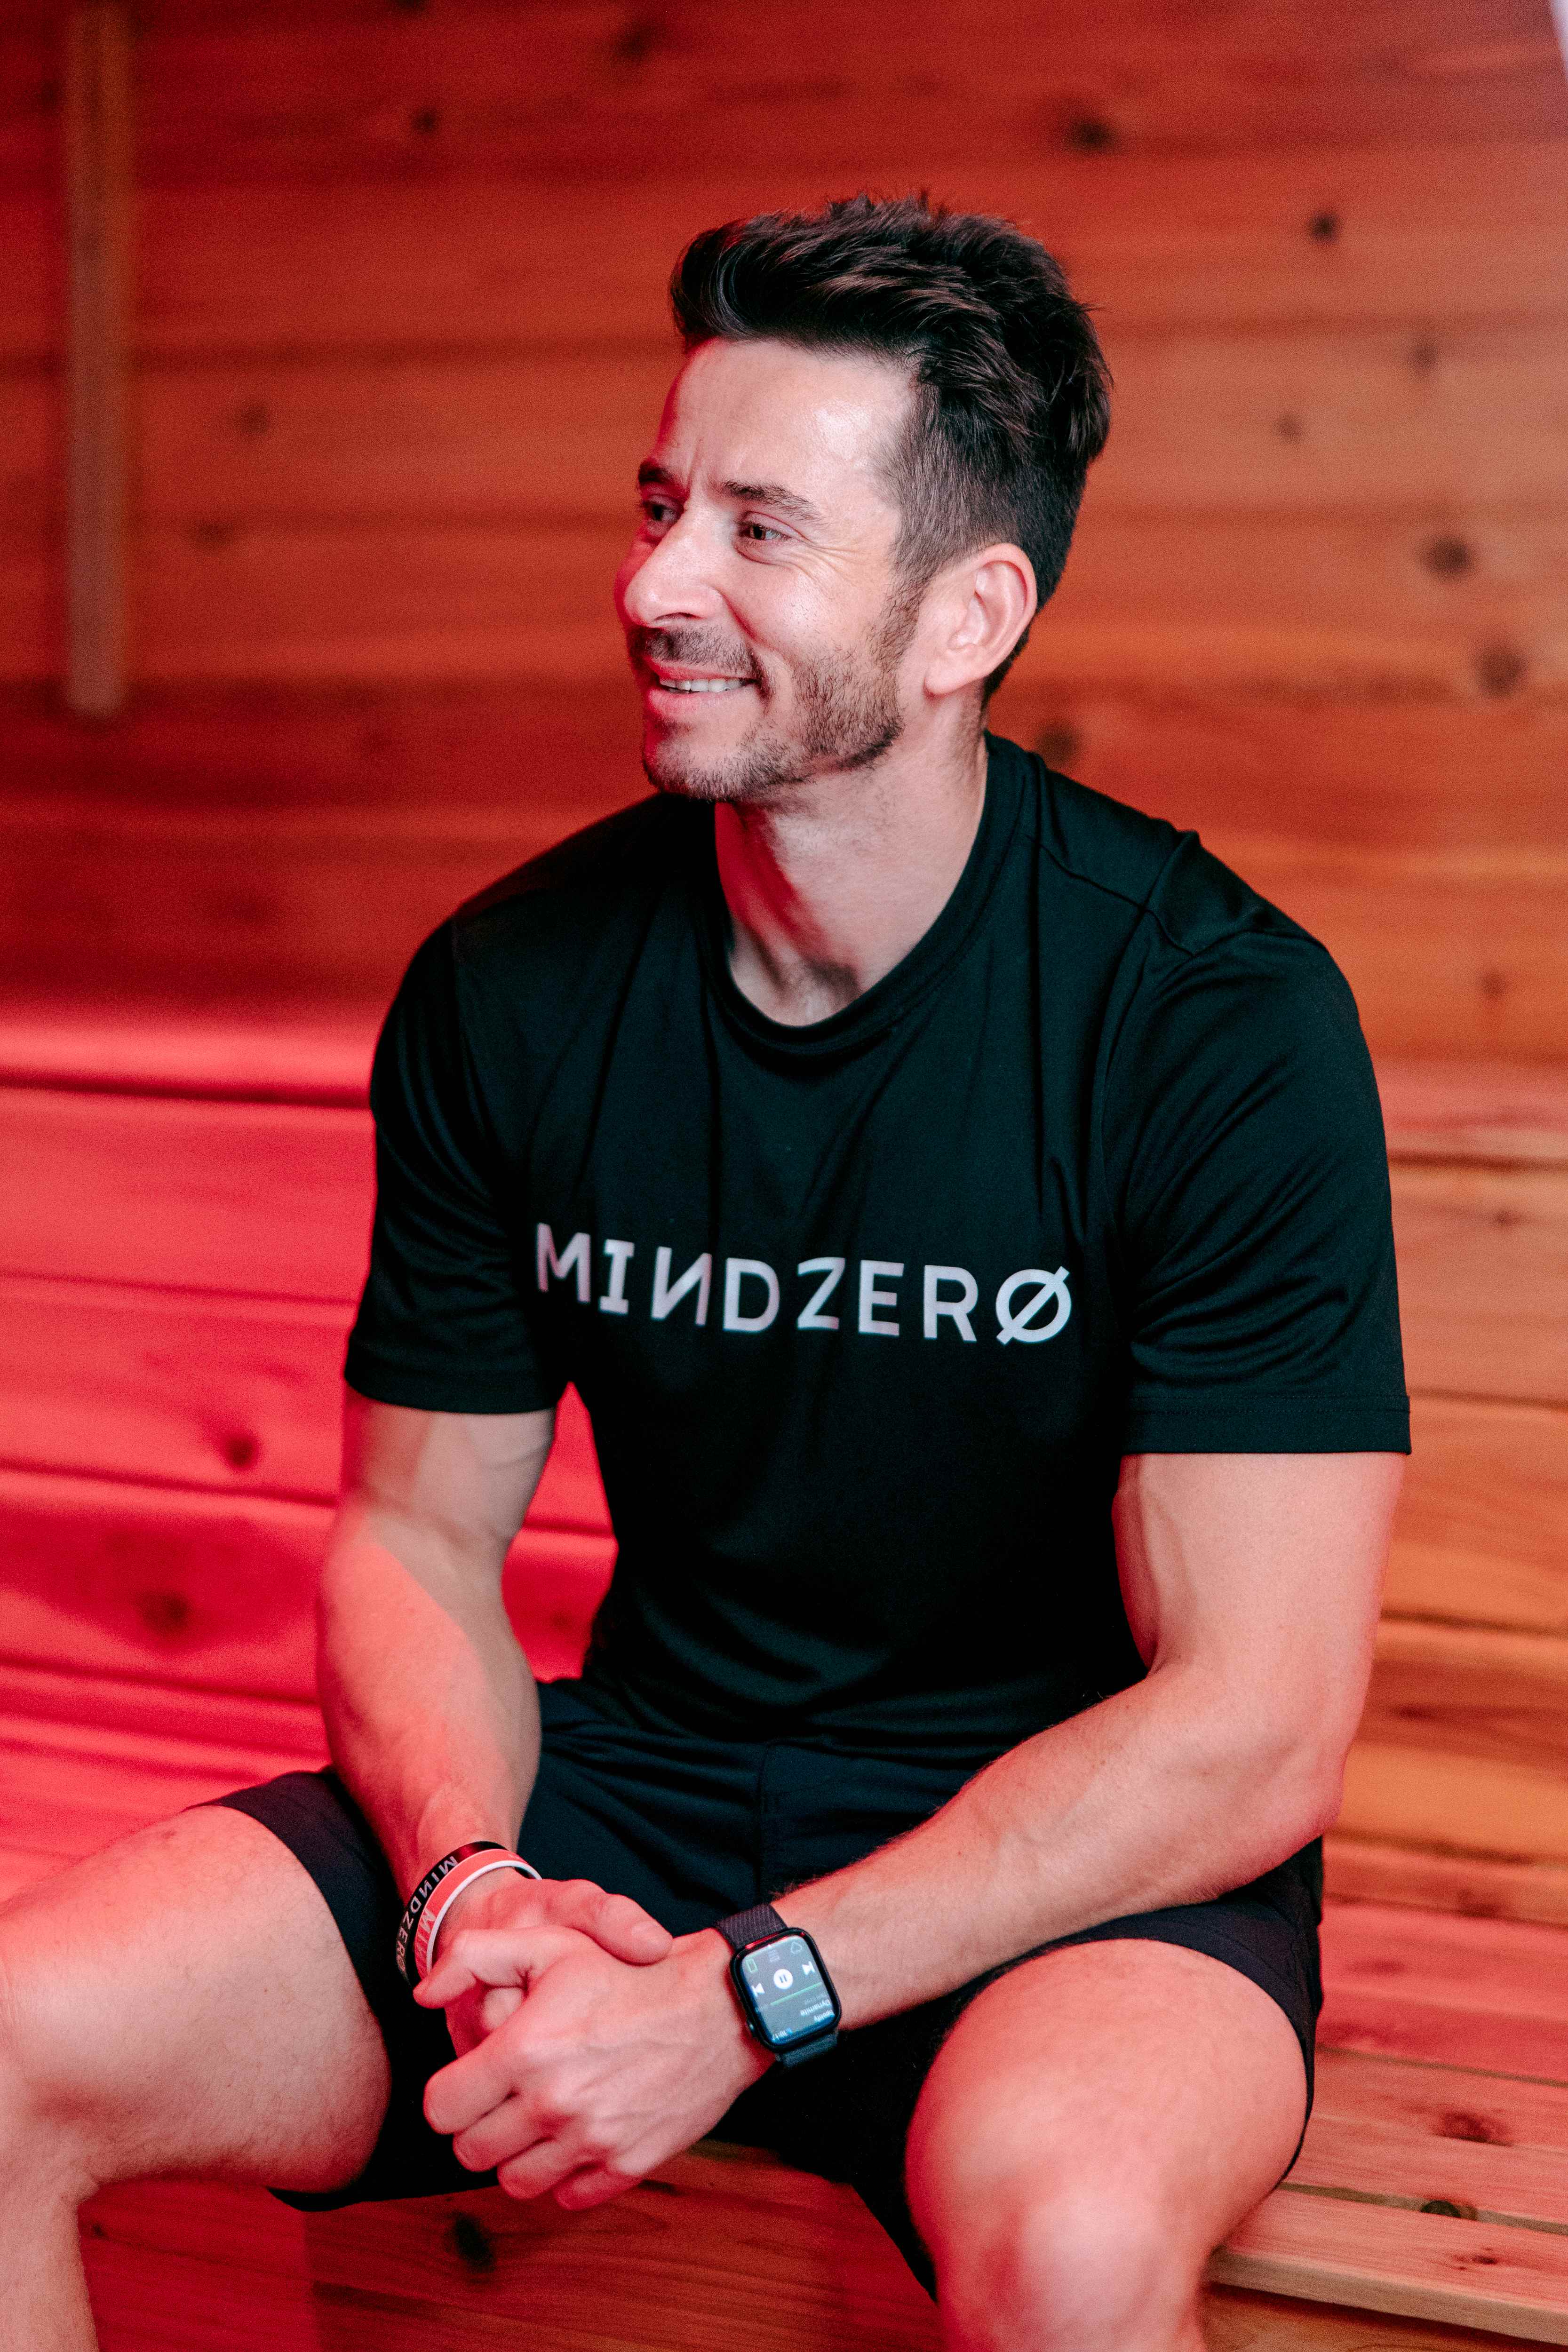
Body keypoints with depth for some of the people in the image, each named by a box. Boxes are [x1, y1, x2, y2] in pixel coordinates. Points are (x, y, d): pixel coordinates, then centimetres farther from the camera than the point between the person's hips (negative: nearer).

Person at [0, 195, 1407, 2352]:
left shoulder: (1221, 1022, -16)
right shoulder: (511, 995, -3)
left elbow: (1257, 1727, -17)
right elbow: (415, 1540, 5)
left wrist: (739, 2000, -24)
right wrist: (470, 1895, -16)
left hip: (1086, 1853, -3)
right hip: (639, 1777, 4)